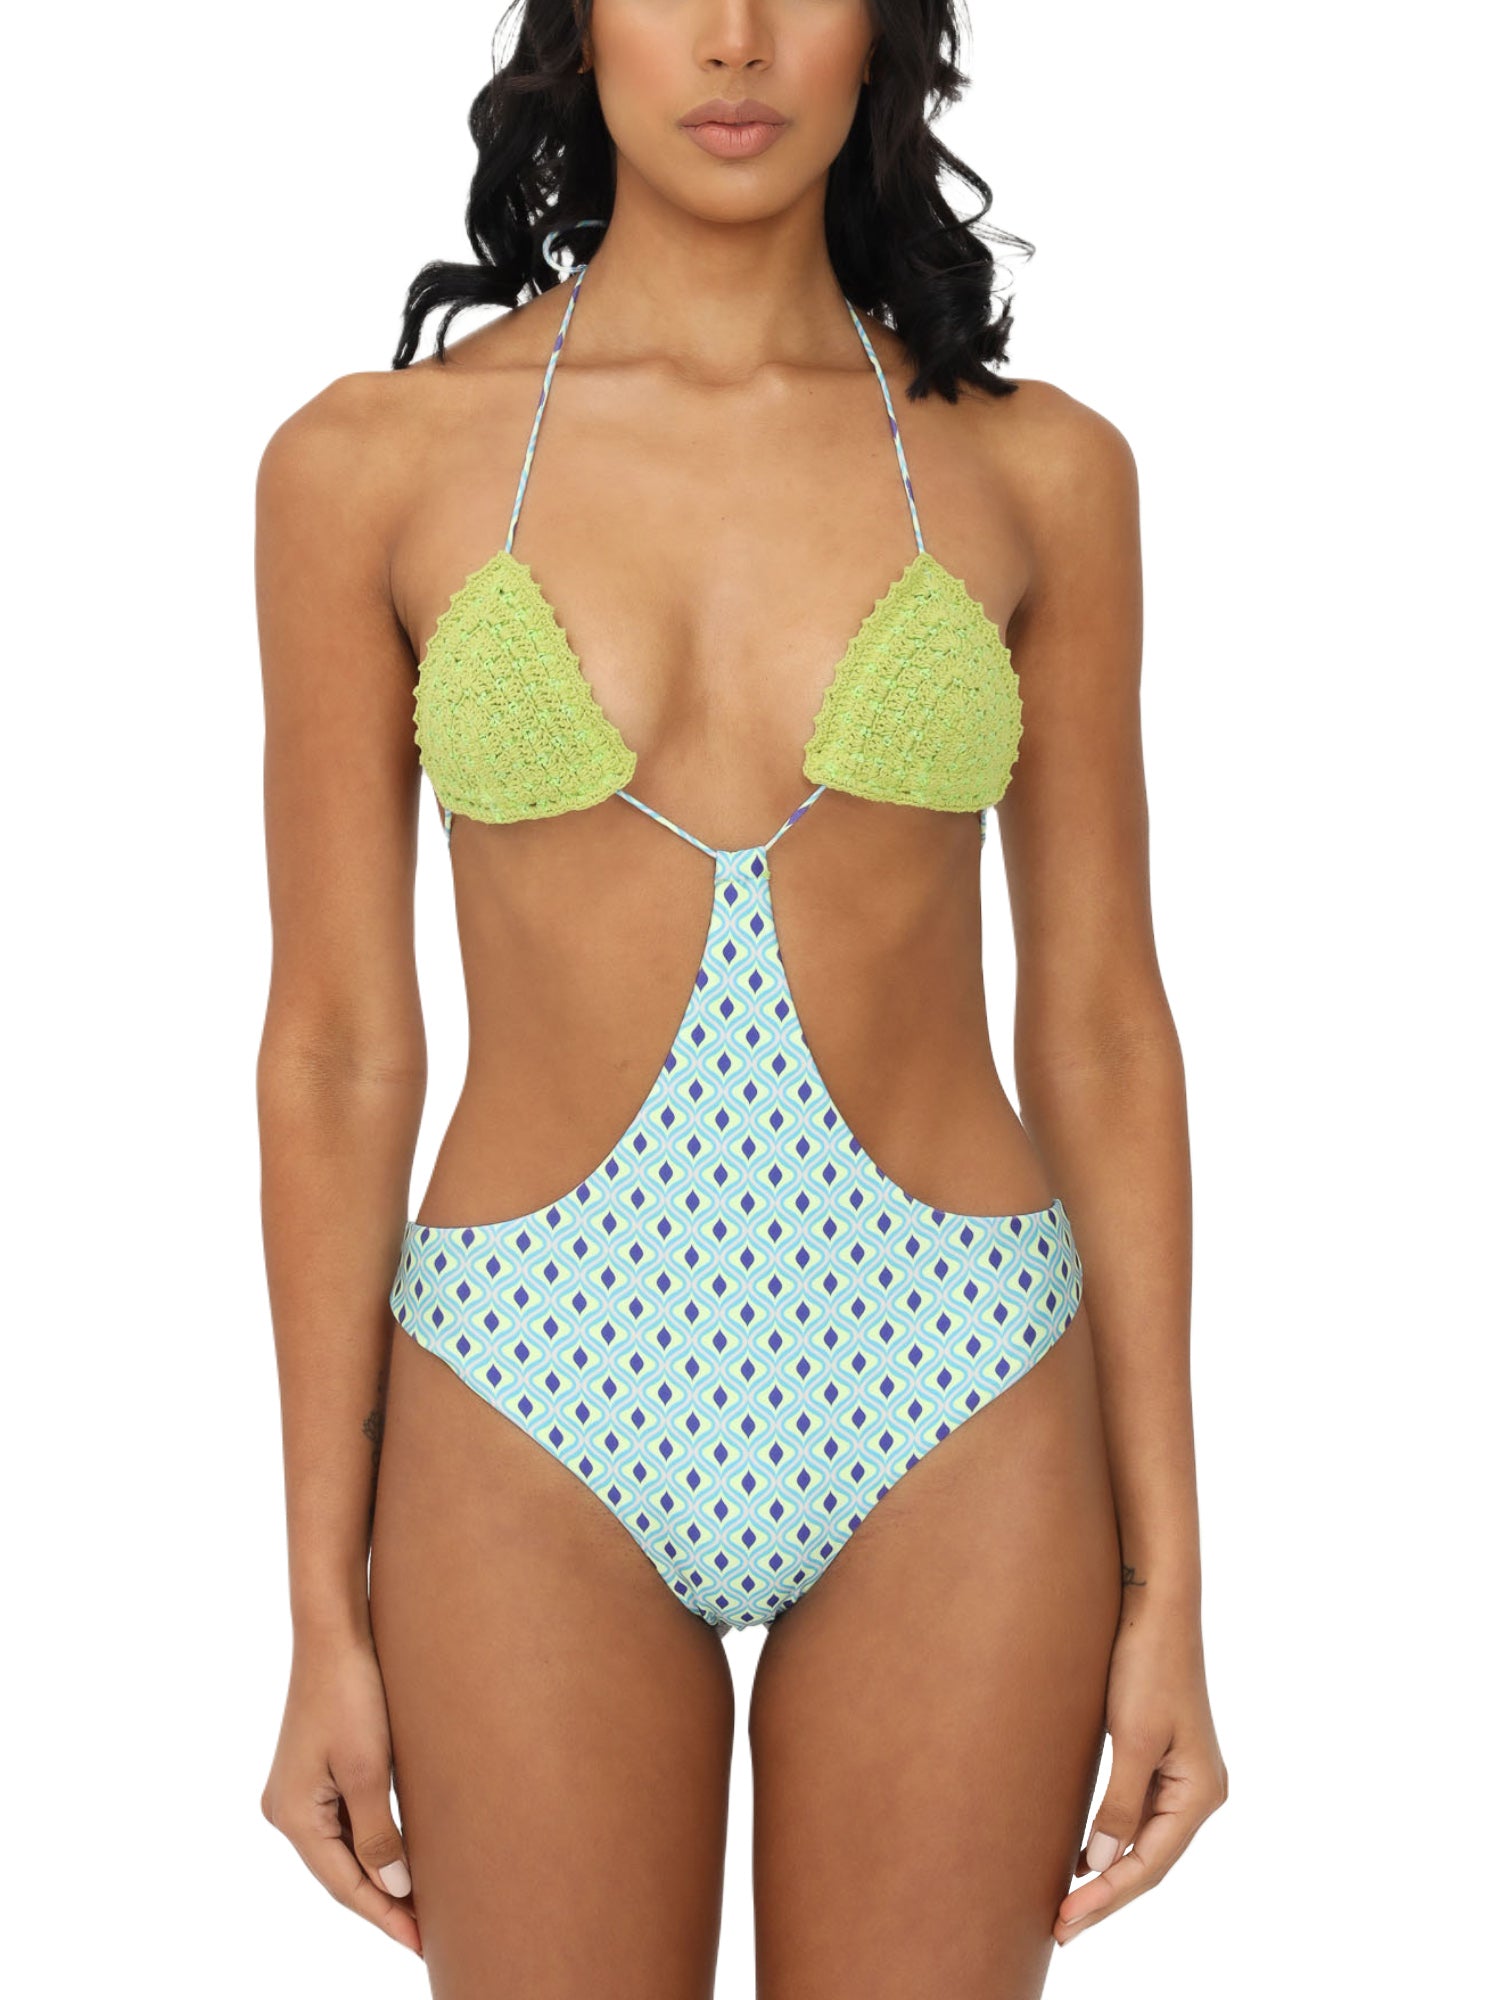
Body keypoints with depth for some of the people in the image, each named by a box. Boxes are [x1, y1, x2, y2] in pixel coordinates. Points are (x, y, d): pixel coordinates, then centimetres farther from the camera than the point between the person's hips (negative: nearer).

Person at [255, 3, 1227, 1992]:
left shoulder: (1034, 470, 0)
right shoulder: (374, 464, -2)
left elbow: (1101, 1026, 3)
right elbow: (338, 1046, 0)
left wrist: (1168, 1581, 2)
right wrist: (325, 1620, 0)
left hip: (954, 1413, 1)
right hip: (534, 1403, 0)